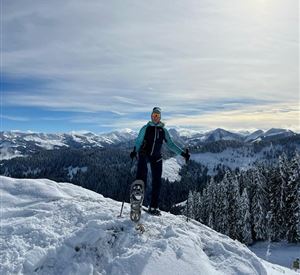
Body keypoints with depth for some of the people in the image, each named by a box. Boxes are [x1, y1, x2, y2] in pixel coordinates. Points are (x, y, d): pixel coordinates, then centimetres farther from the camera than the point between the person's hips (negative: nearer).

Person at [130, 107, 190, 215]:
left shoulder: (163, 130, 13)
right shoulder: (146, 128, 6)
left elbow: (170, 144, 13)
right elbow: (139, 141, 2)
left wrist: (183, 153, 4)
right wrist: (134, 151, -18)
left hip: (156, 157, 2)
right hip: (144, 155, -2)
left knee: (157, 182, -1)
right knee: (142, 175, -24)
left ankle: (153, 207, 7)